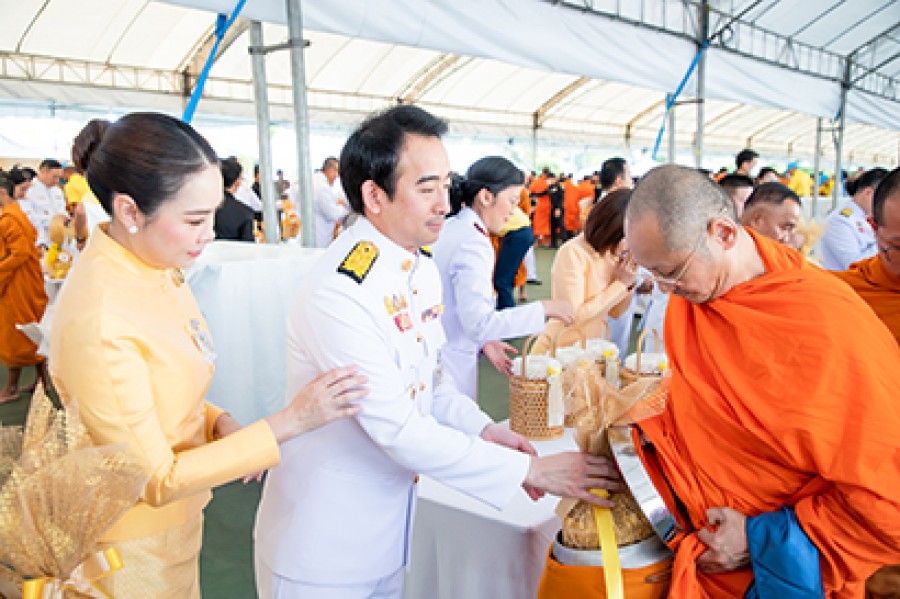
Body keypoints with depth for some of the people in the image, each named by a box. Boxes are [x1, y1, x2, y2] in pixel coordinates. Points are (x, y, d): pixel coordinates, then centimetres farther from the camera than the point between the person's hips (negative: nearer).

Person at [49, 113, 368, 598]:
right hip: (135, 554, -7)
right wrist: (290, 422, -26)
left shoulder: (156, 269, -5)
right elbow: (153, 480, -23)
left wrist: (218, 422, -10)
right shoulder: (99, 322, -30)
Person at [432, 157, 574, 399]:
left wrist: (483, 342, 9)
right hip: (449, 368, -9)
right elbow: (477, 322, -28)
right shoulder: (473, 243, -20)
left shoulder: (450, 228, 8)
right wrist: (543, 308, -21)